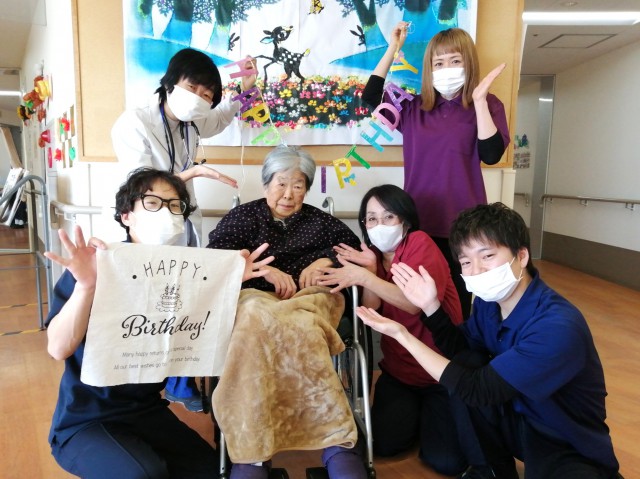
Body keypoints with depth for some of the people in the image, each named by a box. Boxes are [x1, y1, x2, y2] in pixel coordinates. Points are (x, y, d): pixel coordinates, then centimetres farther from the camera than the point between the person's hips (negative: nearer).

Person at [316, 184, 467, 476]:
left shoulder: (420, 244, -13)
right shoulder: (372, 254, 5)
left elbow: (418, 303, -29)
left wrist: (364, 277, -39)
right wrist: (369, 269, -20)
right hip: (399, 370, 5)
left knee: (446, 460, -14)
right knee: (385, 443, -13)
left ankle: (432, 412, 17)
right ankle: (416, 411, 17)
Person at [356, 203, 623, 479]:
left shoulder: (558, 327, -31)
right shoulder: (489, 300, -10)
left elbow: (477, 389, -30)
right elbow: (459, 351, 3)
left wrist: (402, 334, -28)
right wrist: (430, 306, -13)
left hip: (572, 446, -7)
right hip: (519, 417, 7)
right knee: (464, 364, -15)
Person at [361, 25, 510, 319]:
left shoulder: (487, 106, -1)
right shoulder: (415, 108, 8)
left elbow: (491, 155, -15)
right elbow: (370, 96, 5)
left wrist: (479, 100, -20)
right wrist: (392, 49, 1)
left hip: (461, 221, -3)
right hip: (418, 218, 3)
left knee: (457, 299, 8)